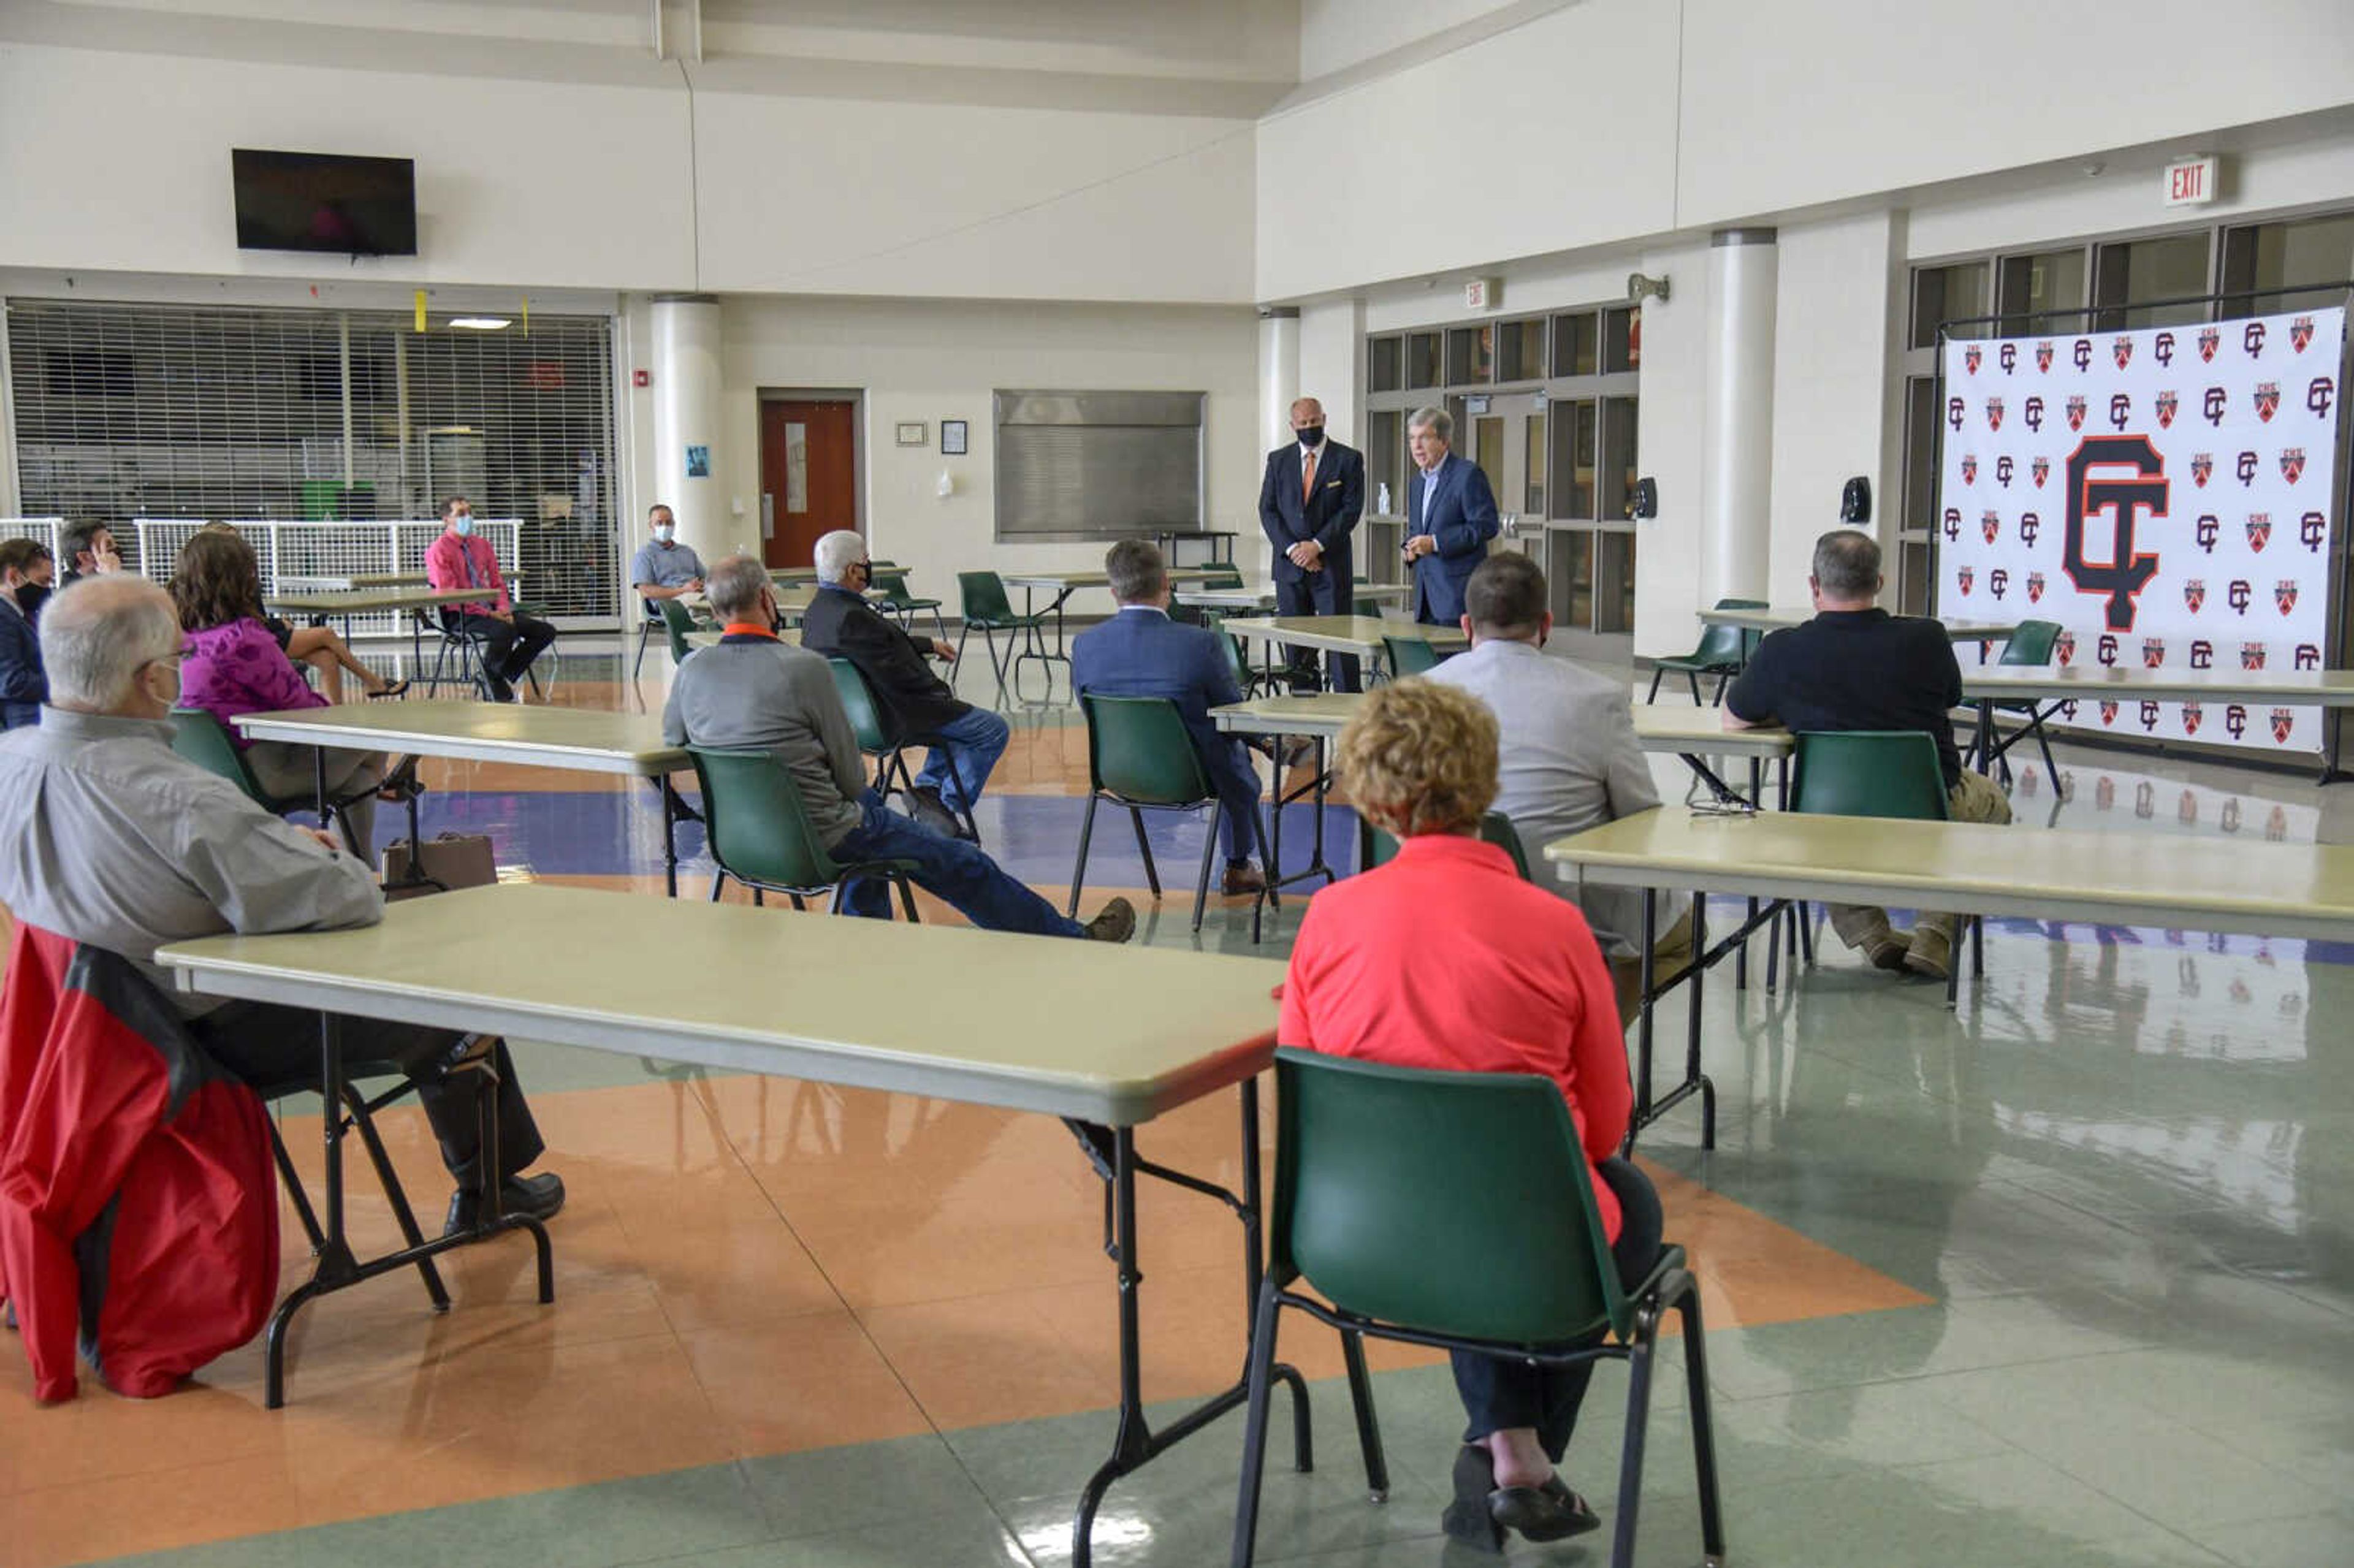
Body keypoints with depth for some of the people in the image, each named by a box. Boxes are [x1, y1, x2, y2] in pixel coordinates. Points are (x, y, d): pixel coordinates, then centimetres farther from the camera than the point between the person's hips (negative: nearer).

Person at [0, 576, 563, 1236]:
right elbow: (350, 901, -30)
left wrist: (275, 841, 5)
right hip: (230, 1036, -8)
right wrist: (345, 865, -6)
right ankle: (488, 1188, 36)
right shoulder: (180, 801, -38)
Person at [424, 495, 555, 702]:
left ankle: (504, 678, 1)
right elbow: (448, 594, -13)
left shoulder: (482, 545, 16)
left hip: (491, 611, 7)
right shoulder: (438, 550, -5)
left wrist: (503, 609, -4)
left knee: (546, 632, -8)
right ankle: (492, 680, -10)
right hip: (460, 616, -7)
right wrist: (488, 614, -19)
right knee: (505, 631, -36)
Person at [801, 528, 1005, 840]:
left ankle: (929, 787, 26)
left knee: (952, 710, 34)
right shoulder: (851, 617, -29)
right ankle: (948, 807, 6)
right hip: (894, 717, -11)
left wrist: (931, 646, 22)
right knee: (995, 730, 0)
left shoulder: (818, 609, 3)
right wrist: (941, 690, -10)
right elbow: (900, 676, -26)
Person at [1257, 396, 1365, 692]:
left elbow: (1351, 509, -5)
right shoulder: (1278, 460, 10)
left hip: (1332, 564, -3)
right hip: (1290, 564, 3)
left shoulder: (1348, 460, 2)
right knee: (1295, 643, 4)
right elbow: (1267, 509, 6)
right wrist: (1291, 548, -8)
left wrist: (1318, 545, -13)